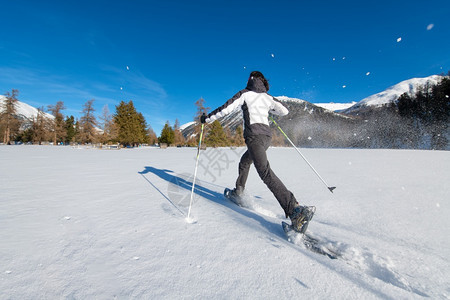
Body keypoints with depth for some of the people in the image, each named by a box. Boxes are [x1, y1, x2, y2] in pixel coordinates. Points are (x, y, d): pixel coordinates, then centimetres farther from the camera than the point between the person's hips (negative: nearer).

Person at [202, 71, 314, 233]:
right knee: (245, 161, 27)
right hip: (267, 136, 8)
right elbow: (285, 111, 21)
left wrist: (208, 118, 9)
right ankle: (238, 192, 36)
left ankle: (295, 210, -30)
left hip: (254, 135, -8)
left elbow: (226, 108, -2)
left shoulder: (244, 94, 5)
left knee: (265, 172, -19)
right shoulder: (268, 97, 19)